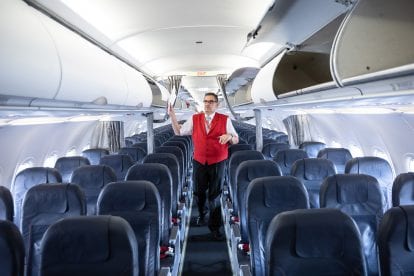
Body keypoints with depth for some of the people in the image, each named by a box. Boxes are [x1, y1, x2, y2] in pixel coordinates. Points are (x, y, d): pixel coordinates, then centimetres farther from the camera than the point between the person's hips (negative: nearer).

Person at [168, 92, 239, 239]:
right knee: (199, 192, 16)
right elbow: (178, 131, 7)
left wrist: (229, 136, -22)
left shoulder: (225, 120, -3)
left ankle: (214, 226, 25)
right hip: (199, 162, 2)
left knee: (214, 195, 8)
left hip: (218, 163, -2)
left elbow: (236, 140, 1)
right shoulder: (194, 119, 2)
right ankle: (201, 213, 46)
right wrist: (172, 115, -2)